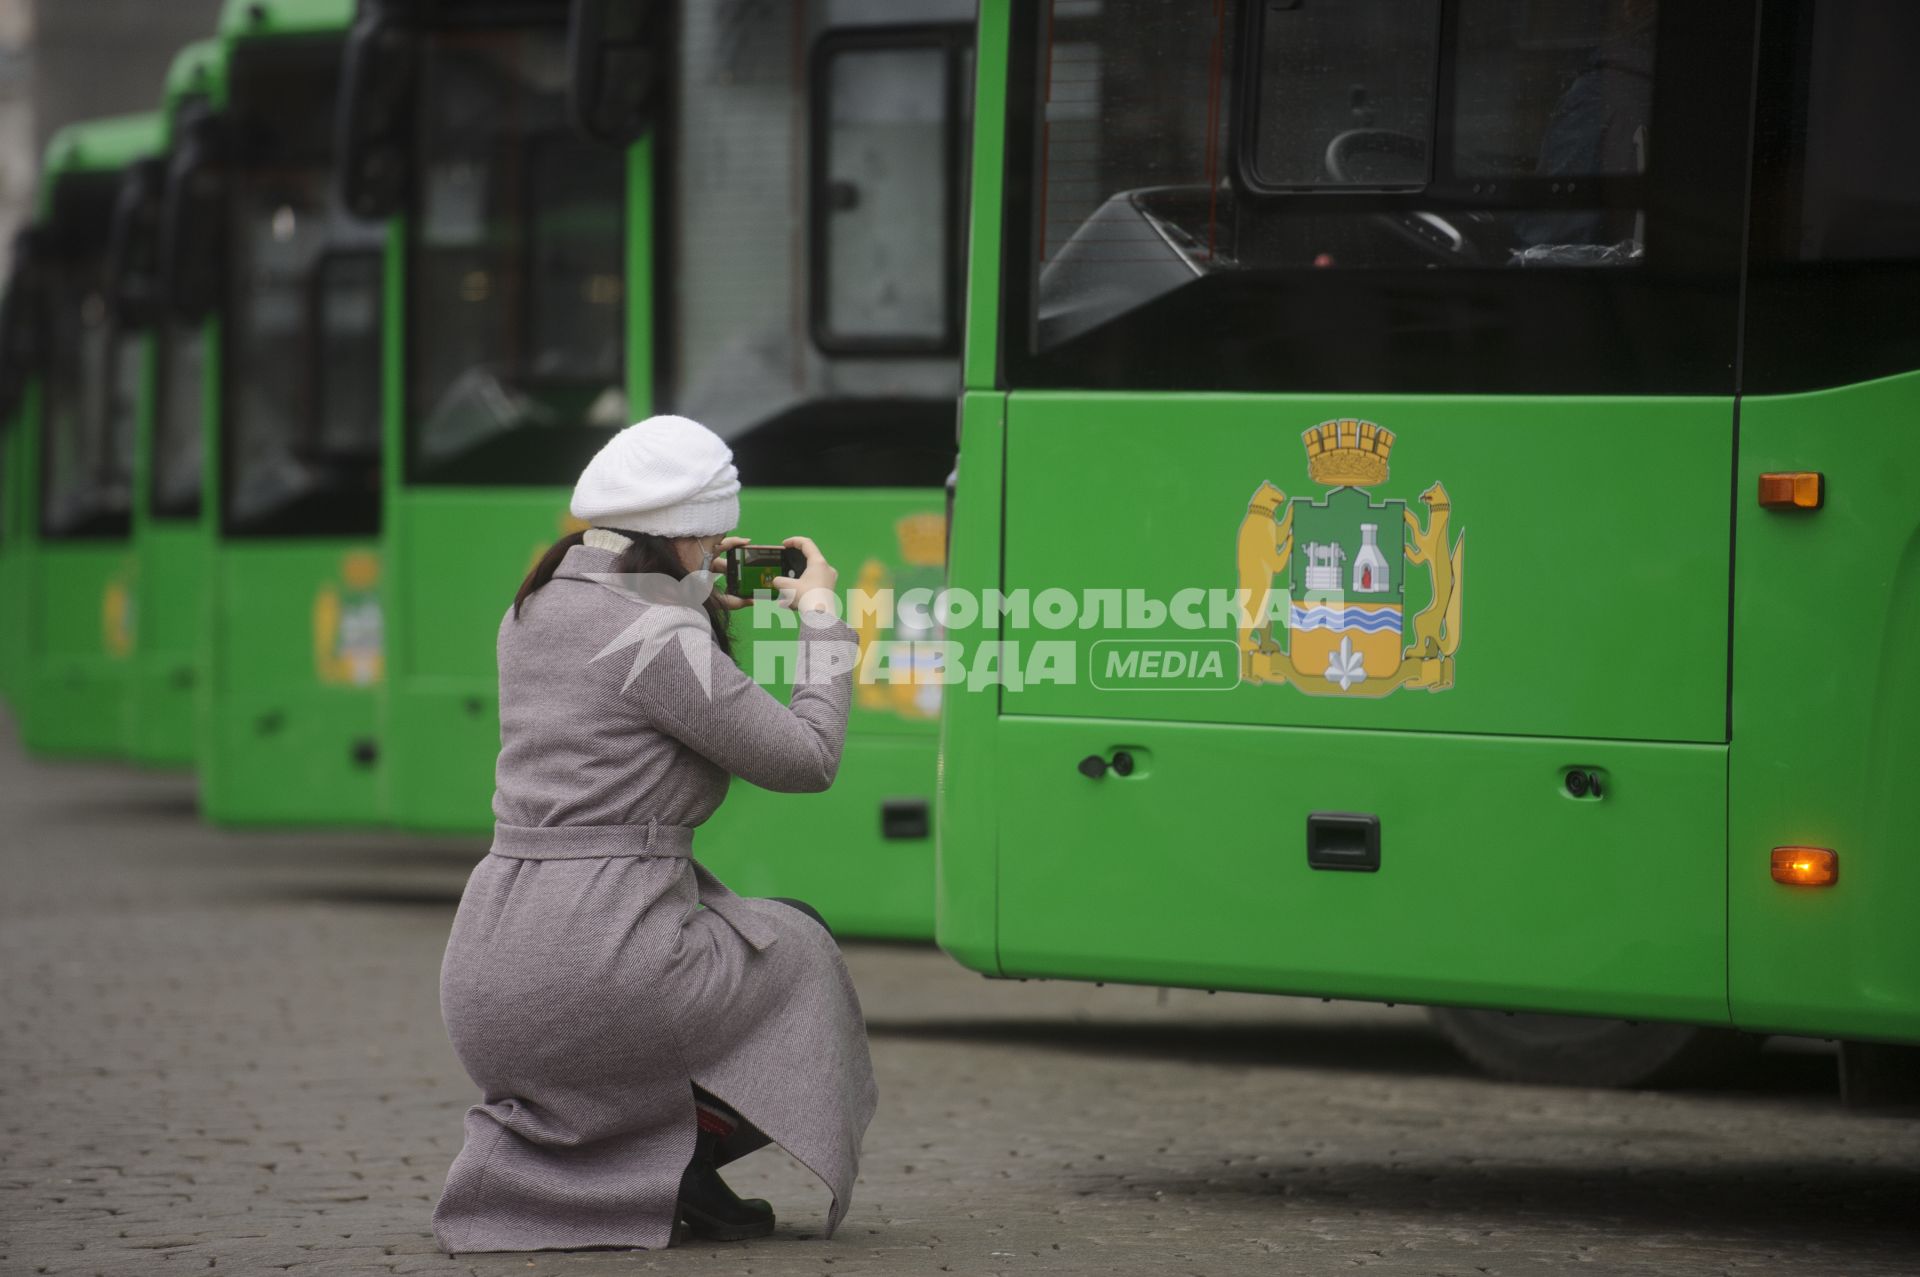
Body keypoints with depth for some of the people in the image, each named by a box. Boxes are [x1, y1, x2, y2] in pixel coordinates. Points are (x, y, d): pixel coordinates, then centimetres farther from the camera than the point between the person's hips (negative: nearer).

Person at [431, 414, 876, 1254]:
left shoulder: (532, 612, 12)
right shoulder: (659, 638, -13)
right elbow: (807, 758, -7)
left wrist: (700, 604, 24)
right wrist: (821, 617, 6)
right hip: (599, 963, -7)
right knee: (797, 948, 22)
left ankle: (524, 1154, 14)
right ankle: (680, 1157, 3)